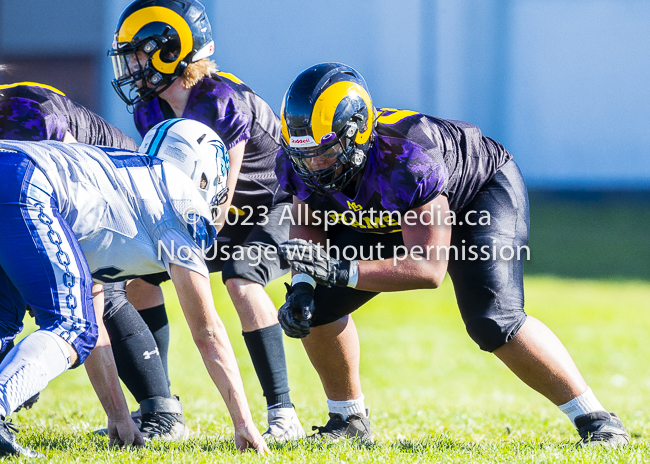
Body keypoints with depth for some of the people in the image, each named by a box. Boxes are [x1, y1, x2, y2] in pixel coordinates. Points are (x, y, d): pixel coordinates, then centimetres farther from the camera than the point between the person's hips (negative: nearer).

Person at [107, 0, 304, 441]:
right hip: (229, 217, 9)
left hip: (277, 202, -9)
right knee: (137, 270, 2)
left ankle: (283, 415, -26)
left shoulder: (224, 103, -30)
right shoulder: (151, 110, -5)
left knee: (241, 279, -31)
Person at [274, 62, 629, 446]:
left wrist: (342, 271, -50)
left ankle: (593, 418, -10)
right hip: (389, 216, 6)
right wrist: (303, 285, -26)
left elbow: (429, 268, -41)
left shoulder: (405, 160, -44)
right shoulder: (300, 164, -26)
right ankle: (349, 419, 14)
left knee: (493, 322, -24)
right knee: (317, 303, -7)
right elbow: (309, 225, -6)